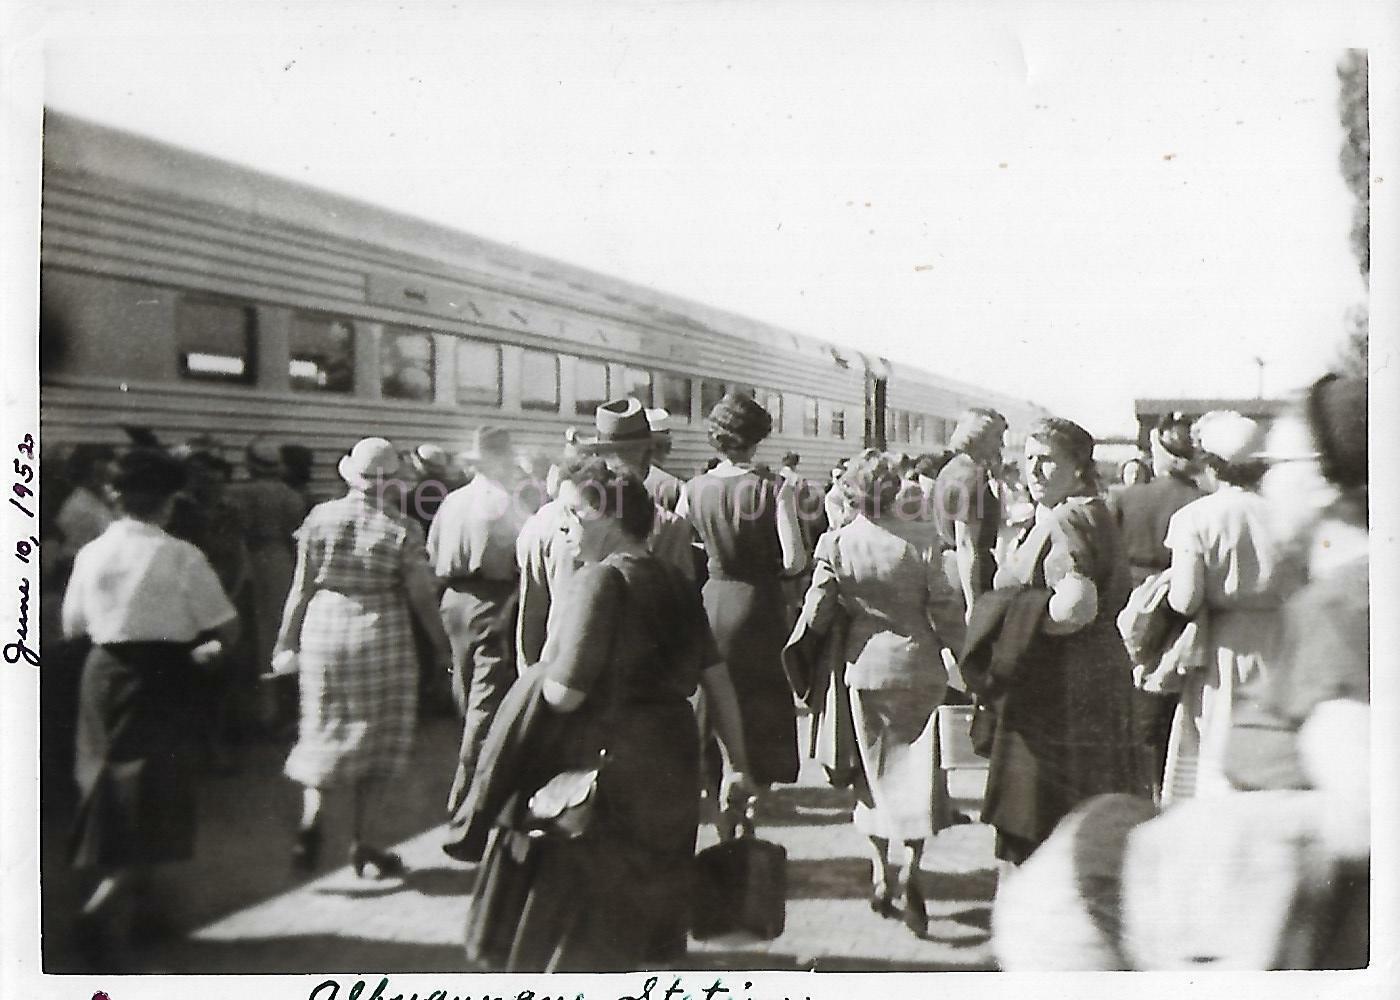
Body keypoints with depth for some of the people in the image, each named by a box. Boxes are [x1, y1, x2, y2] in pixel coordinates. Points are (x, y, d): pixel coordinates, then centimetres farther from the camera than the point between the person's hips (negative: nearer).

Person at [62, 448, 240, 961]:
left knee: (113, 785, 19)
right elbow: (226, 626, -11)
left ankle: (140, 900, 31)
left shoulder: (91, 553, -2)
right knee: (149, 793, 5)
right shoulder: (181, 556, -14)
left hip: (104, 673, 5)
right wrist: (207, 649, 9)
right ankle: (98, 905, -10)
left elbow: (72, 625, 8)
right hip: (162, 678, -5)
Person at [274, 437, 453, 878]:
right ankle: (363, 843, 14)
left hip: (323, 633, 3)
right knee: (379, 739, 10)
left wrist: (286, 643, 12)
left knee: (323, 733, 18)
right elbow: (422, 600, -6)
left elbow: (301, 589, 3)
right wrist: (442, 648, 7)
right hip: (381, 639, -2)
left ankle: (311, 819, 2)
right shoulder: (402, 530, -9)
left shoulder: (318, 518, -1)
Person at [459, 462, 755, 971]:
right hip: (671, 770, 7)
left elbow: (564, 694, -20)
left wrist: (541, 671, 1)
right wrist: (738, 765, 14)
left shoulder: (600, 579, -16)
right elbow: (719, 682, 8)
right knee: (647, 912, 21)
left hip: (605, 771, -7)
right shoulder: (674, 584, 6)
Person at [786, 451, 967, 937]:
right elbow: (945, 609, -7)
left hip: (865, 667, 1)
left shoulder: (834, 543, -8)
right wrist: (961, 650, 10)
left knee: (876, 766, 15)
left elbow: (815, 614, -7)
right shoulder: (919, 541, -11)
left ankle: (880, 875, 22)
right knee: (918, 767, 8)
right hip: (919, 666, -1)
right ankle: (910, 868, -6)